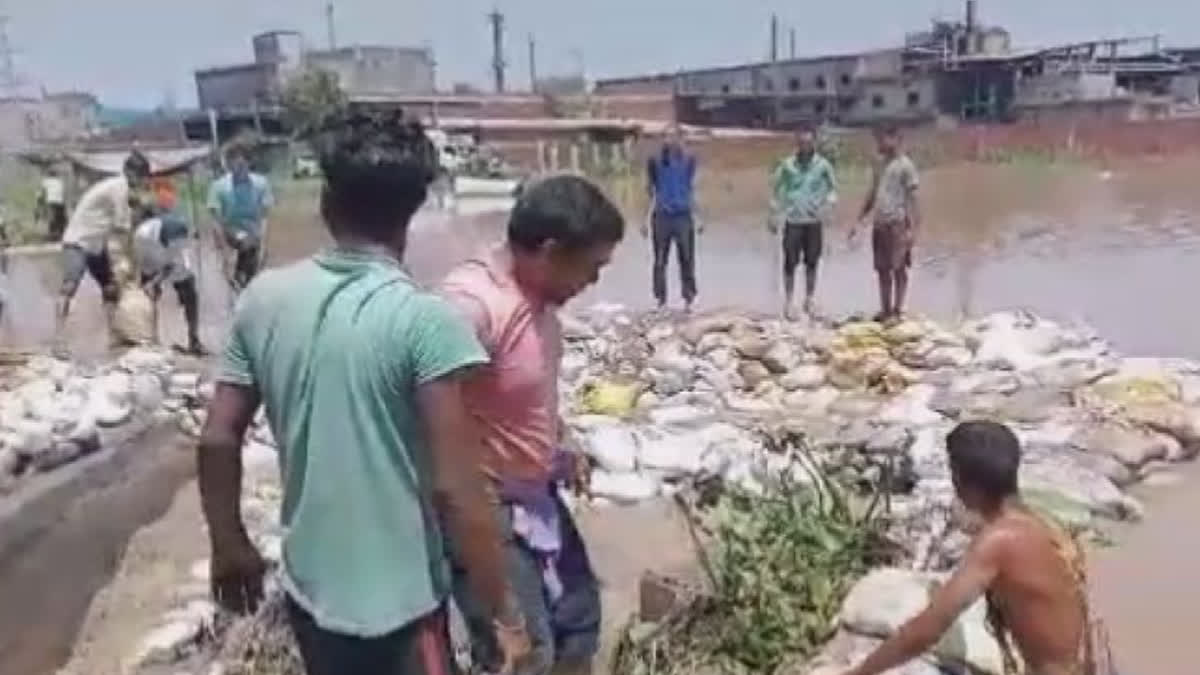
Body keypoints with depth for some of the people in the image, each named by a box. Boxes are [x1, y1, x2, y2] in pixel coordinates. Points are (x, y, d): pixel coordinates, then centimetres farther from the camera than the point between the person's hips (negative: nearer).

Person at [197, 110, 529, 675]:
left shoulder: (264, 299, -5)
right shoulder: (425, 320, -21)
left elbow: (217, 441, 1)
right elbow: (455, 489, -22)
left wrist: (230, 546, 16)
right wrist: (504, 613, -11)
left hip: (309, 587, 6)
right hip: (399, 601, -5)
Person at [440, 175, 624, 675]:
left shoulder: (538, 293, -2)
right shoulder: (471, 304, -30)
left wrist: (560, 451, 8)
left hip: (537, 497, 9)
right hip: (486, 510, -9)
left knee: (579, 620, 20)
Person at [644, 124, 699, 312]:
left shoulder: (689, 161, 5)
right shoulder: (655, 161, 2)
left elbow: (691, 189, 11)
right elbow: (650, 190, 6)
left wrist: (695, 215, 8)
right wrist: (647, 218, 3)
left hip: (683, 215, 0)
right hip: (661, 216, 0)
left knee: (687, 259, 1)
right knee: (660, 260, 2)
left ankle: (688, 299, 8)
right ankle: (661, 299, 10)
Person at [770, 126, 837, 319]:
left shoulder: (823, 165, -2)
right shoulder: (787, 164, -3)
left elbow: (833, 187, 9)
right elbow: (776, 188, 6)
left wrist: (827, 205, -10)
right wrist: (775, 215, 3)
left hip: (814, 221, 1)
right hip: (793, 220, -1)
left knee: (812, 262, 7)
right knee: (790, 263, -3)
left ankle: (809, 300, 20)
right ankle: (788, 302, 7)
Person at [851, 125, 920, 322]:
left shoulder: (905, 165, -6)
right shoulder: (880, 164, 15)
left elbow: (912, 198, -8)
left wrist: (913, 228, -15)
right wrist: (858, 222, 17)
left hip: (897, 224, -7)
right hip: (879, 224, 7)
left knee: (898, 268, -2)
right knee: (882, 269, 8)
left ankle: (897, 310, 3)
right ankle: (885, 310, 15)